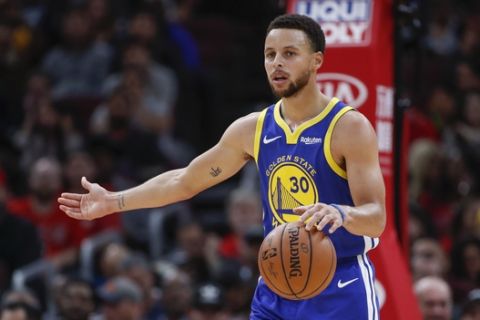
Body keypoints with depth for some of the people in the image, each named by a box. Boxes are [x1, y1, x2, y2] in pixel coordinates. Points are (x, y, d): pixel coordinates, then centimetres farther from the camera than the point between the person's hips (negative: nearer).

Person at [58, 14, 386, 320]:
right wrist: (113, 202, 18)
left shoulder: (350, 127, -12)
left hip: (340, 292, -6)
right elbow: (186, 181, 18)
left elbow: (376, 217, -19)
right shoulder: (252, 129, 5)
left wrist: (341, 213, -41)